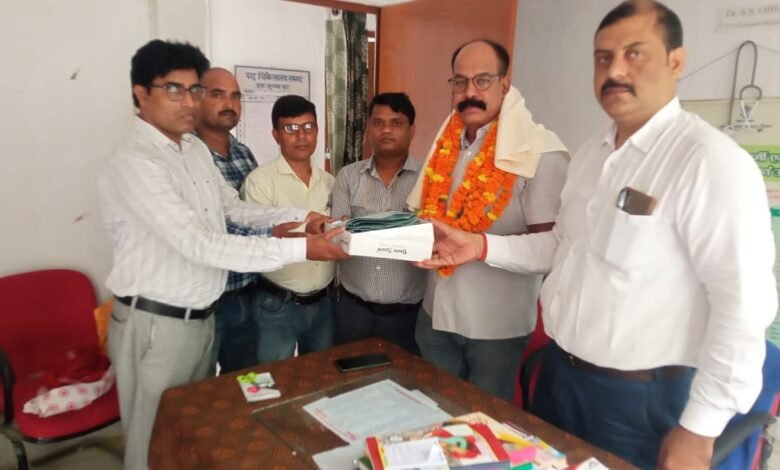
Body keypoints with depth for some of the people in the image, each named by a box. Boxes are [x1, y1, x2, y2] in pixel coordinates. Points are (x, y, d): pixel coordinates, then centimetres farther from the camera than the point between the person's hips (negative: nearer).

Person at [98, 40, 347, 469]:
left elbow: (235, 208, 13)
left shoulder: (196, 150, 6)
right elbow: (199, 244, -30)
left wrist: (300, 217, -2)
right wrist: (298, 249, -32)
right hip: (155, 324, -8)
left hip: (201, 317, 8)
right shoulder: (134, 164, -22)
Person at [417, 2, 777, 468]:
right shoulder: (592, 153, 6)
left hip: (640, 395, -7)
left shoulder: (709, 159, -20)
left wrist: (699, 429, -17)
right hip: (560, 372, 7)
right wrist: (482, 246, 0)